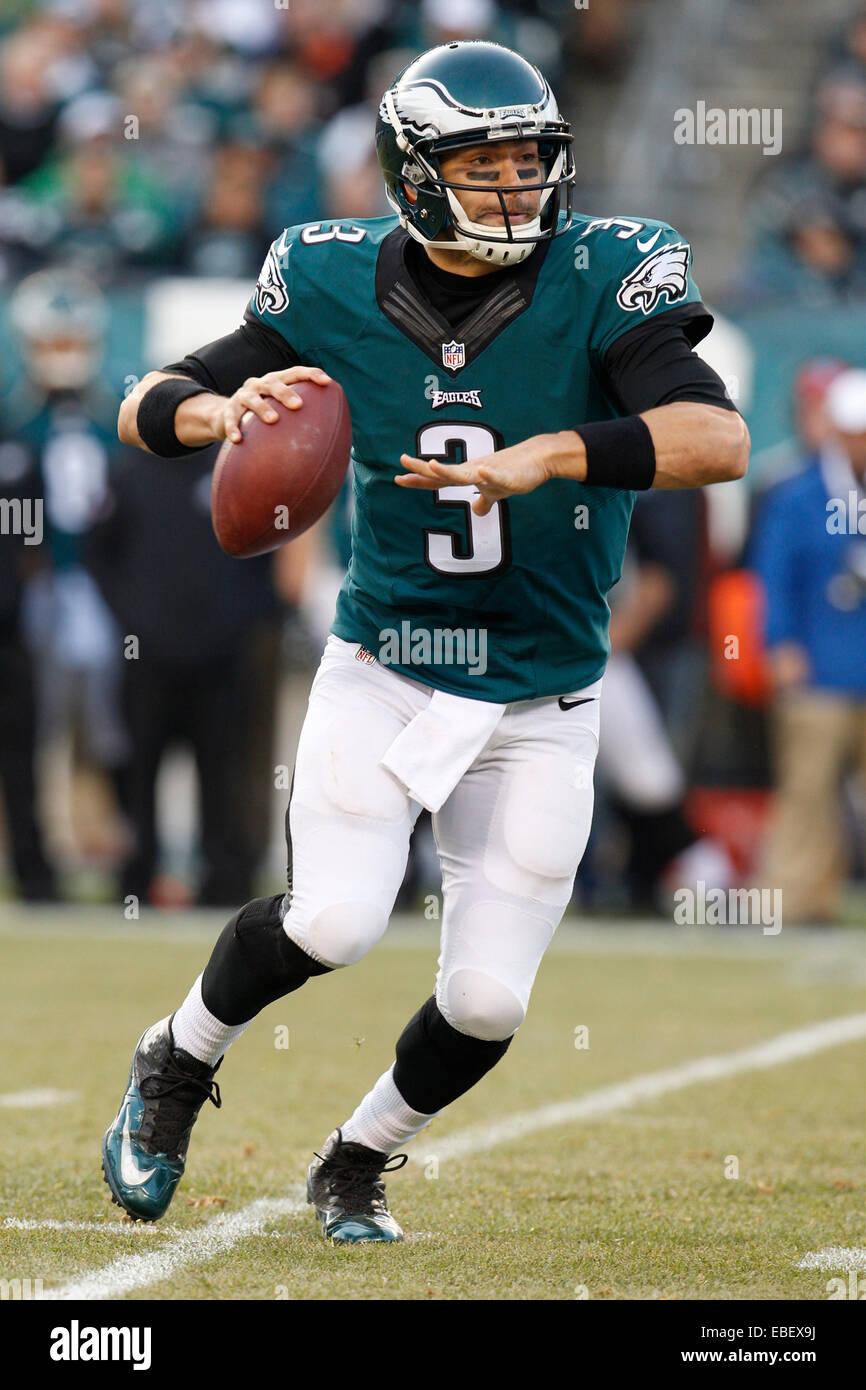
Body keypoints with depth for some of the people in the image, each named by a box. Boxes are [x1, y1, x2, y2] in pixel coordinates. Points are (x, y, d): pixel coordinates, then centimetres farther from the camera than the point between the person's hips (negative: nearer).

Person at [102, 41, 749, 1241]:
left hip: (543, 705, 0)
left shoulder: (601, 280, -14)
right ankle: (178, 1064, 10)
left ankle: (358, 1162, 27)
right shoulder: (337, 287, -7)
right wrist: (223, 410, -24)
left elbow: (719, 439, -28)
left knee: (487, 1000, -3)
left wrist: (546, 456, -41)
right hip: (382, 674, 0)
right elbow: (146, 409, -1)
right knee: (336, 922, -21)